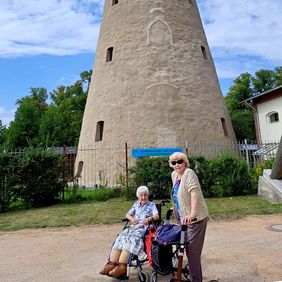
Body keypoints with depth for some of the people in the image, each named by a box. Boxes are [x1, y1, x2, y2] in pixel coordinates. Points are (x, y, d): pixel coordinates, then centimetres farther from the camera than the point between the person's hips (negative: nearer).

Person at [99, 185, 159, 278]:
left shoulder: (151, 205, 12)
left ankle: (122, 266, -40)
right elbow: (127, 214, 22)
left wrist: (149, 219, -22)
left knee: (131, 239, -32)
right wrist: (132, 218, -2)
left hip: (143, 227, -4)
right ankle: (112, 263, -32)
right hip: (133, 226, 5)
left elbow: (157, 216, -1)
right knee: (121, 237, -24)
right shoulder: (136, 204, 25)